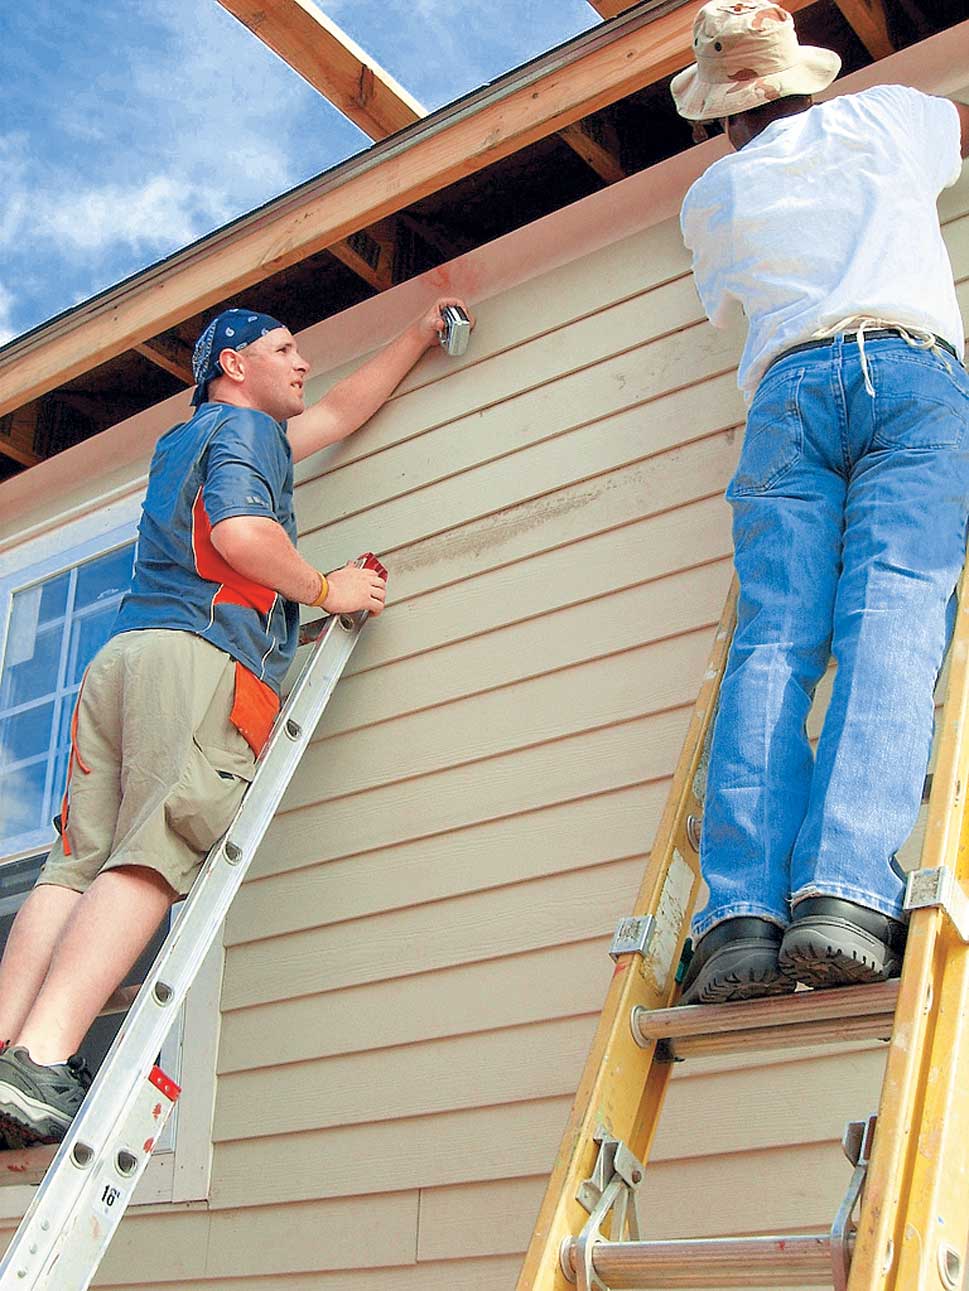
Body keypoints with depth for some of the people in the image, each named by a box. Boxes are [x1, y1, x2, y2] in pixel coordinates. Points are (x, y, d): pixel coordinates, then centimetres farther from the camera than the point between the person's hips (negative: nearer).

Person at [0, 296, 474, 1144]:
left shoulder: (186, 439, 38)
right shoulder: (243, 426, 10)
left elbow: (341, 413, 48)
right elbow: (241, 534, -11)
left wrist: (418, 336, 54)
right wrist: (326, 589, 5)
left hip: (122, 653, 9)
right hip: (200, 656, -9)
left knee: (79, 864, -4)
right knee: (152, 858, -20)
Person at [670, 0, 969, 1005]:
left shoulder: (711, 197, 26)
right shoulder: (885, 117, 25)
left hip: (788, 386, 1)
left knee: (772, 638, -10)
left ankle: (742, 912, -28)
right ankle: (847, 891, -35)